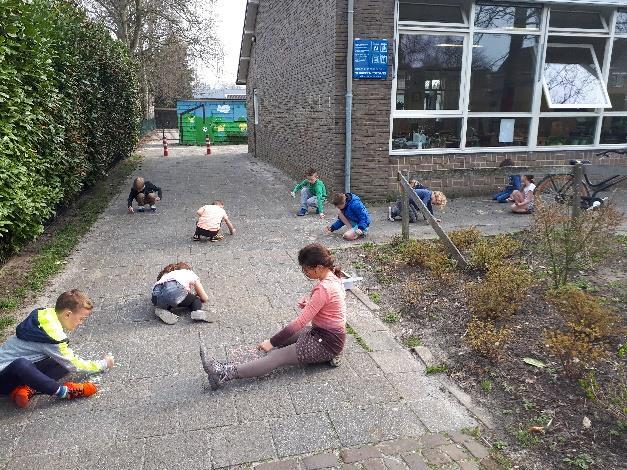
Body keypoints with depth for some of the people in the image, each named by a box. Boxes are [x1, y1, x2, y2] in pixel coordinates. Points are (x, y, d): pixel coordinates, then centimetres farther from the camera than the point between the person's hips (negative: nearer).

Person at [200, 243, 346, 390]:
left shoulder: (323, 288, -26)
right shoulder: (332, 277, 5)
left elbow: (300, 322, -26)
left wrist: (272, 342, -20)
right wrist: (306, 302, -5)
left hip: (327, 343, -10)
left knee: (278, 357, -18)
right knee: (281, 340, 6)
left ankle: (225, 374, -23)